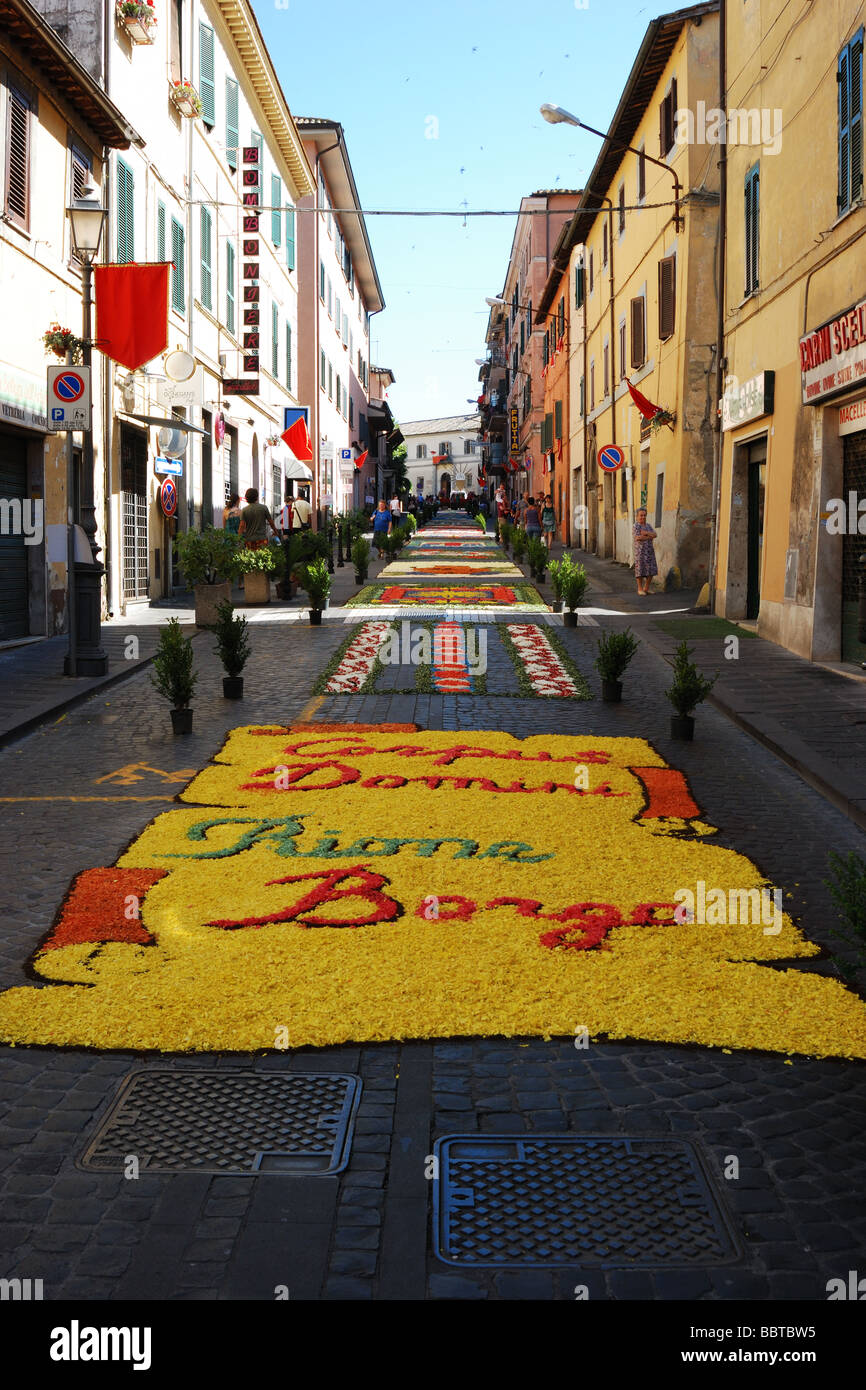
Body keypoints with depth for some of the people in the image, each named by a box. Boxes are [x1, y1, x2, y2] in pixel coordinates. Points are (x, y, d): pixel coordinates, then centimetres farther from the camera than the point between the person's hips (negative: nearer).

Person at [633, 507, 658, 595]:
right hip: (640, 550, -7)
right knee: (640, 569, -5)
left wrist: (646, 533, -15)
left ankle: (646, 588, 12)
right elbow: (638, 538, -20)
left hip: (650, 550, 7)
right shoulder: (636, 526, -7)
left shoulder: (648, 526, 14)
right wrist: (650, 536, -8)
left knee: (651, 570, 3)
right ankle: (640, 589, 2)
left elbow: (654, 535, 0)